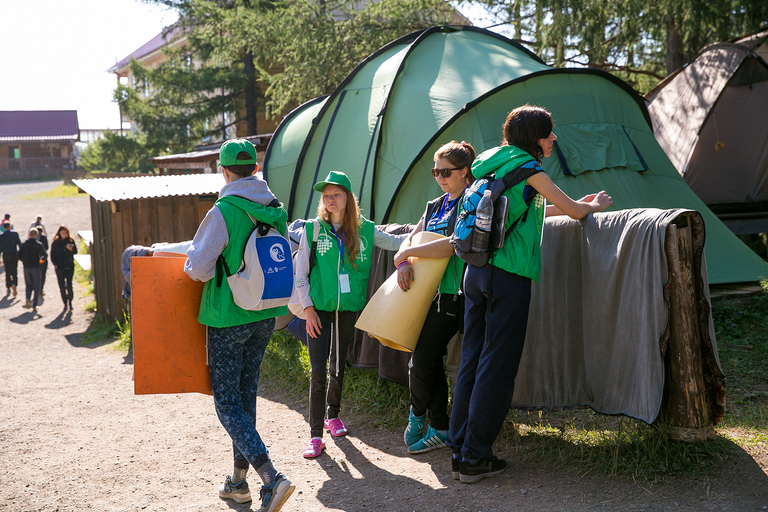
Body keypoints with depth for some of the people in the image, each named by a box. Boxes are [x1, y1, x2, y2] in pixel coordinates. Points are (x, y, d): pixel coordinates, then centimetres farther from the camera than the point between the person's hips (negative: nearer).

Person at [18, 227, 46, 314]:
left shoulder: (23, 245, 2)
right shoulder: (38, 244, -7)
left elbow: (19, 256, 2)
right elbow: (44, 254, -16)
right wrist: (41, 259, 5)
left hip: (26, 268, 3)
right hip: (35, 268, -3)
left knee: (29, 285, 20)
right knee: (36, 287, 5)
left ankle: (27, 300, -5)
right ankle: (34, 306, 2)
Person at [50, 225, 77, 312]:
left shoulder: (70, 241, 3)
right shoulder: (55, 243, 3)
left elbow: (75, 251, 2)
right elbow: (52, 254, 7)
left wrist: (71, 249, -19)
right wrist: (55, 264, -4)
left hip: (69, 266, -1)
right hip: (59, 266, 1)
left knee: (69, 284, -11)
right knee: (62, 286, 3)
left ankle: (70, 301, 7)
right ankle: (65, 304, 12)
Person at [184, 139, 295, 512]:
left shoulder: (223, 212, -18)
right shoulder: (276, 210, 4)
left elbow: (197, 267, -17)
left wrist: (189, 262, 5)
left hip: (227, 317, -7)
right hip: (265, 315, 7)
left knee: (227, 401, 0)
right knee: (246, 393, 16)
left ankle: (271, 477, -14)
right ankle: (239, 481, 24)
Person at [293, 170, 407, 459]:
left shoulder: (364, 230, 1)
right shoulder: (312, 230, -5)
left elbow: (397, 241, 8)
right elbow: (300, 275, -2)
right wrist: (308, 308, -8)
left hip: (348, 308, 2)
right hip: (319, 308, -2)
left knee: (338, 366, 16)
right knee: (318, 371, -7)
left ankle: (332, 414, 40)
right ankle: (315, 435, -1)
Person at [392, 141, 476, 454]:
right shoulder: (435, 207, 18)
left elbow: (454, 244, -19)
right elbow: (409, 241, 14)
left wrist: (406, 253, -13)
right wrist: (404, 262, -10)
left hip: (456, 295, -8)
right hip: (433, 293, 8)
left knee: (422, 361, -9)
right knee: (429, 361, 7)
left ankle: (416, 415, 16)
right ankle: (439, 430, 18)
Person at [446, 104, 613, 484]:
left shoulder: (492, 164, 18)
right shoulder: (527, 168, -6)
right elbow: (574, 211, 0)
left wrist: (577, 205, 33)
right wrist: (595, 206, 23)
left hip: (475, 272, 8)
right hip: (508, 277, -8)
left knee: (471, 360, 10)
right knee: (497, 366, -2)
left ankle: (460, 452, 15)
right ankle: (476, 458, 3)